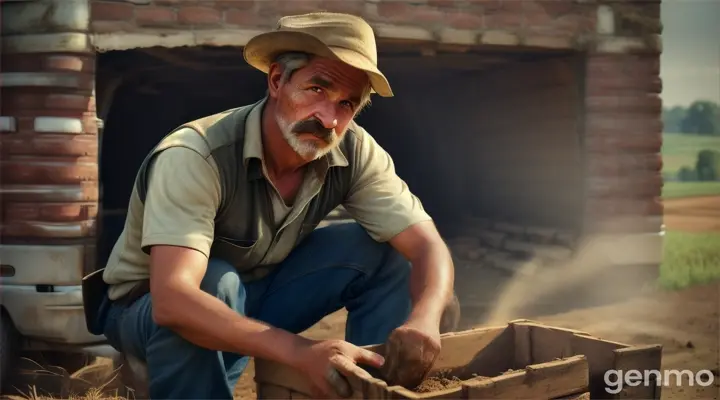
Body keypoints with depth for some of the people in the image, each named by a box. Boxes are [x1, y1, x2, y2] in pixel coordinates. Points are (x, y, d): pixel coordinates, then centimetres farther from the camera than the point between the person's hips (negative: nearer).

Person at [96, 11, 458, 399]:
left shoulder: (355, 152, -18)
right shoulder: (194, 157, -34)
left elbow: (428, 245, -21)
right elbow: (173, 301, -44)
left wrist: (423, 321, -43)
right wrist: (301, 351, -55)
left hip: (257, 294, 4)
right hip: (150, 309, -4)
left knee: (382, 250, -14)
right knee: (214, 281, -37)